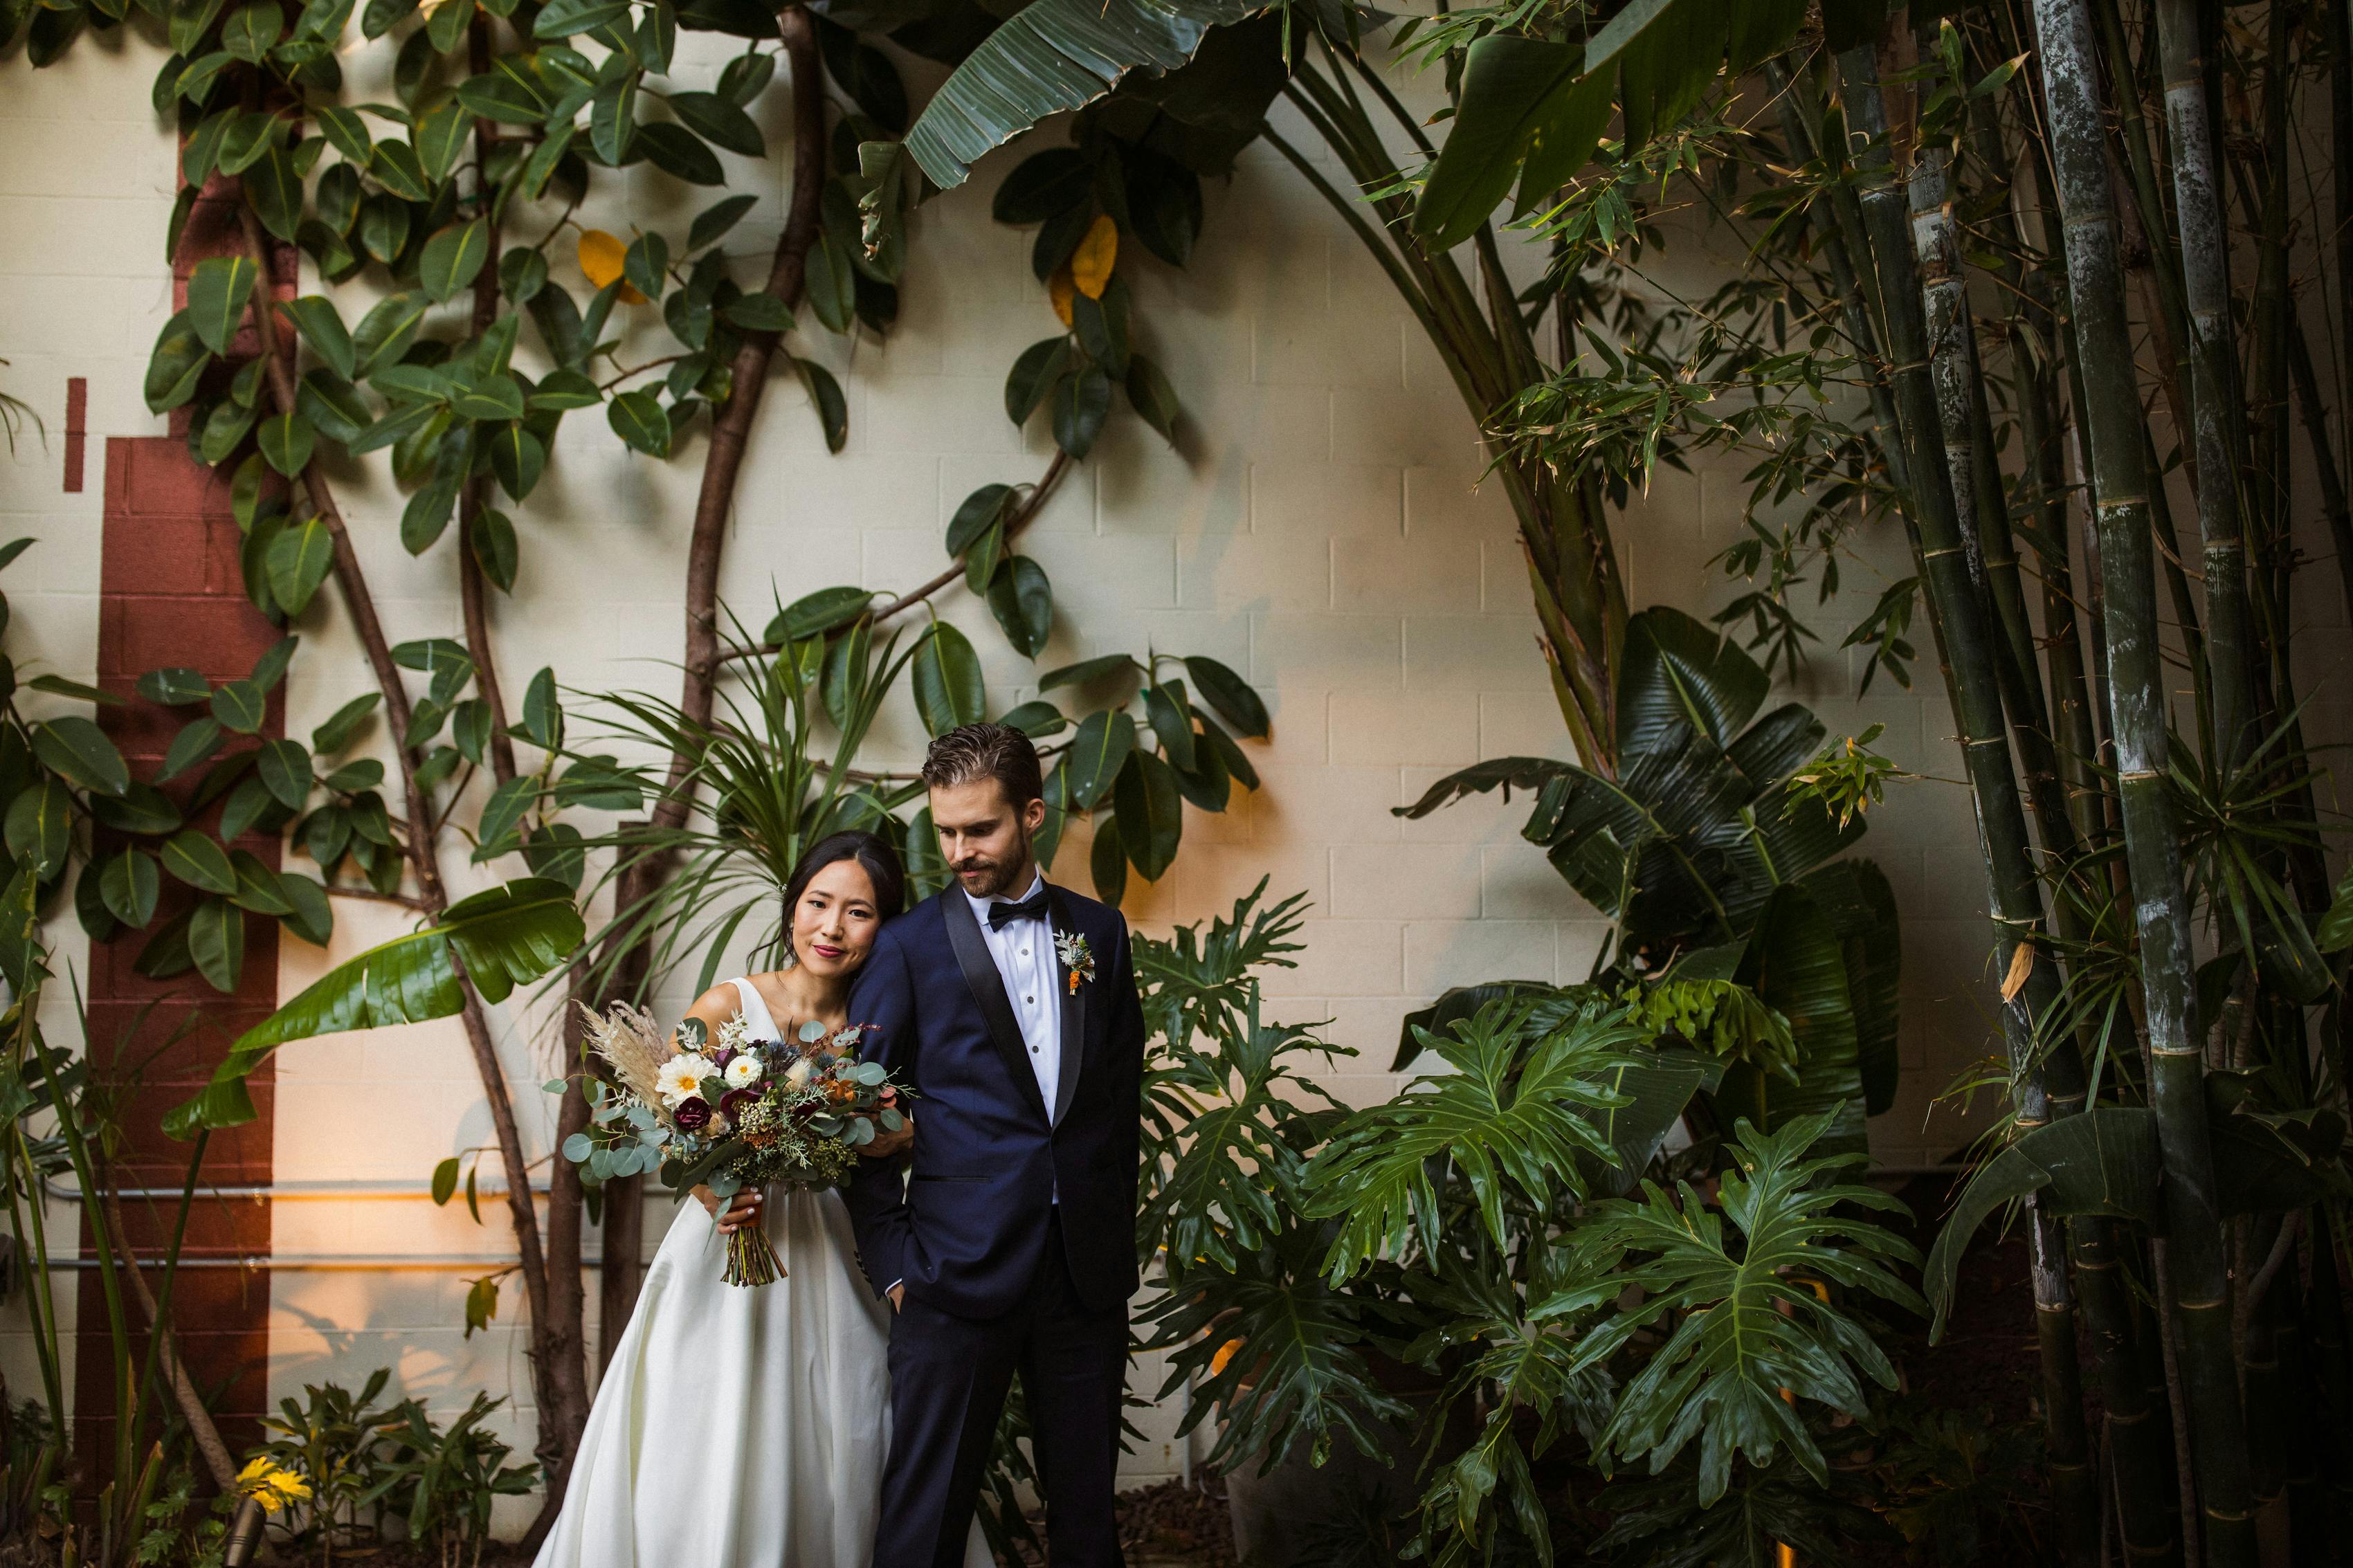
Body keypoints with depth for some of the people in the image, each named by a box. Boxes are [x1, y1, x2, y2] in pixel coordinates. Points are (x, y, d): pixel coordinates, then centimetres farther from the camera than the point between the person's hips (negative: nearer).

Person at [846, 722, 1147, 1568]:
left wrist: (1119, 1237, 8)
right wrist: (890, 1262, -5)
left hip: (1087, 1270, 3)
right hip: (957, 1270, -3)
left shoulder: (1099, 932, 9)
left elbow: (1122, 1093, 13)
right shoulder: (907, 947, 0)